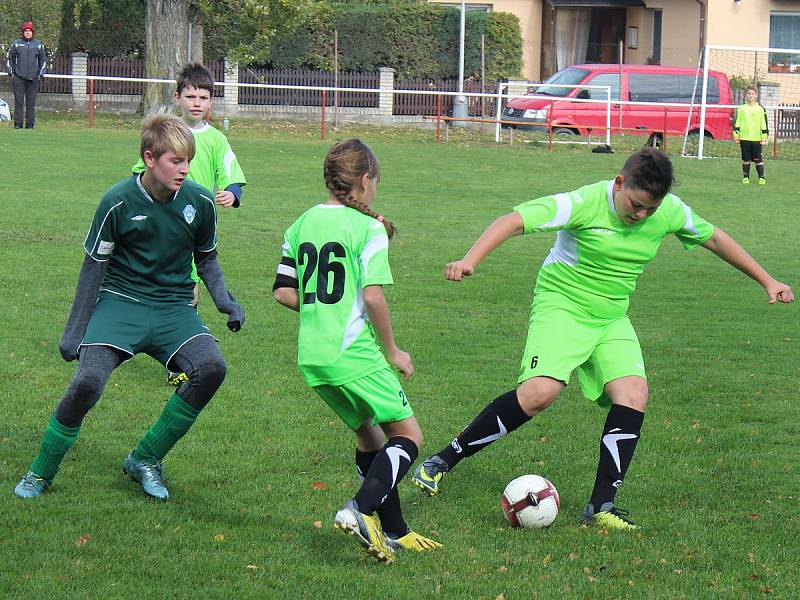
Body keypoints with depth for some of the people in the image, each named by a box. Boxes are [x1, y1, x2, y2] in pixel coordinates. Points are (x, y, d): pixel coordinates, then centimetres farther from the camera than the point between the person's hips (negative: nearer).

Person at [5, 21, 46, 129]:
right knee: (19, 102, -4)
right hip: (18, 78, -1)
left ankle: (30, 125, 6)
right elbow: (9, 57, 12)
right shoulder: (16, 43, 5)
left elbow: (43, 59, 18)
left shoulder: (38, 44, 8)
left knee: (31, 103, 1)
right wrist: (11, 71, 4)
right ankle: (18, 124, -1)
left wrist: (41, 73, 9)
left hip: (33, 79, 1)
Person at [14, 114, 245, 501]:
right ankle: (40, 473, 1)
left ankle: (144, 460, -4)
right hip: (120, 303, -3)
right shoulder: (118, 201, -12)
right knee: (87, 381, -24)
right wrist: (75, 331, 0)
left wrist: (225, 302, -3)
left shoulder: (200, 202, -4)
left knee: (211, 367, -24)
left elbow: (207, 259, 14)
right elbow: (94, 267, -1)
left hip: (174, 308, 3)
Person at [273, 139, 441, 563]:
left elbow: (283, 292, 10)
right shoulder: (369, 228, -9)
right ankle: (360, 510, -19)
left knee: (368, 433, 21)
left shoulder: (301, 225, 10)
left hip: (311, 356, 7)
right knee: (407, 434, 2)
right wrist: (392, 350, -5)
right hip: (355, 354, -7)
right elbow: (372, 295, -17)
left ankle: (394, 532, 21)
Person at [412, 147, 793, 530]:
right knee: (540, 392, -25)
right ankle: (444, 460, -13)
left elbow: (713, 238, 14)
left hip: (612, 319, 6)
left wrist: (766, 281, 19)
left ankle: (601, 506, -10)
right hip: (561, 306, -6)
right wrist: (469, 261, -39)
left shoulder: (670, 212, -4)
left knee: (633, 393, -17)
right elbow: (515, 220, -26)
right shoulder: (585, 203, -21)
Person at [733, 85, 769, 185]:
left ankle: (761, 177, 3)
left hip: (757, 139, -1)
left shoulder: (761, 109, 3)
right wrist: (736, 136, 4)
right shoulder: (741, 109, 7)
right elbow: (737, 123, 9)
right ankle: (745, 177, 12)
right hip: (744, 138, 1)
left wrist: (764, 138, -1)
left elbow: (764, 124, 4)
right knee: (745, 159, 5)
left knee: (758, 159, -2)